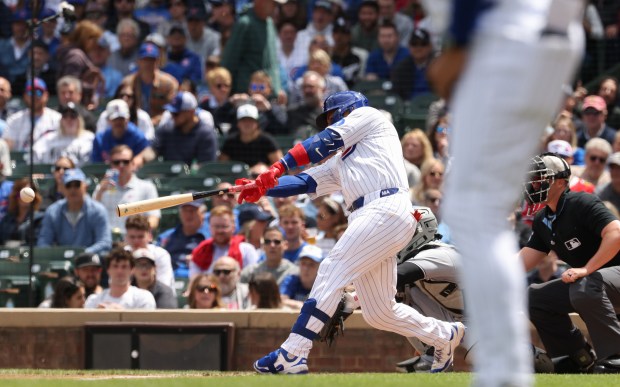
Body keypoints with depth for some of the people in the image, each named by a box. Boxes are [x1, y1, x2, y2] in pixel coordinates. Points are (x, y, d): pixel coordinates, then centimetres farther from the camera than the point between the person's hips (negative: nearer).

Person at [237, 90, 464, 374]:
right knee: (379, 313, 9)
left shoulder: (367, 115, 15)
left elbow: (326, 141, 2)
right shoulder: (340, 161, 35)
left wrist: (279, 167, -7)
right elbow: (305, 182, 24)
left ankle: (293, 354, -26)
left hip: (386, 209, -9)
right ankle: (445, 335, 28)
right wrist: (263, 188, 7)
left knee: (332, 270, -18)